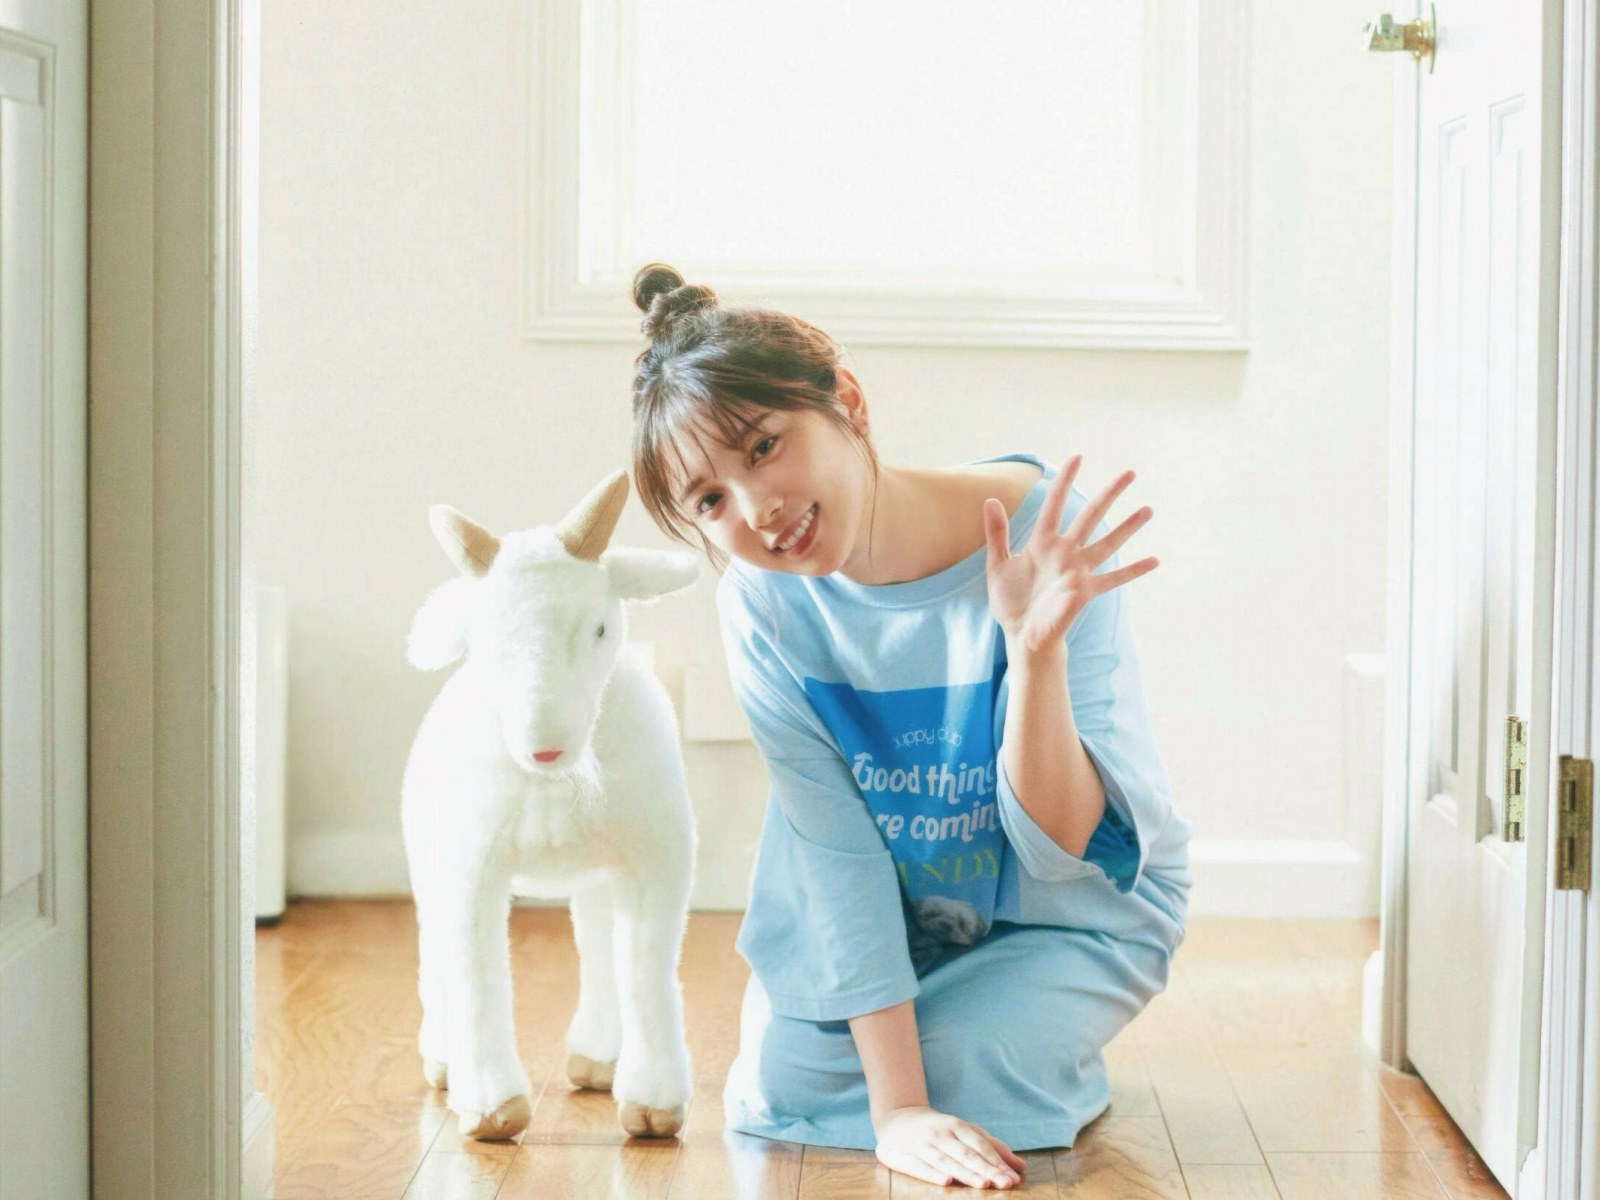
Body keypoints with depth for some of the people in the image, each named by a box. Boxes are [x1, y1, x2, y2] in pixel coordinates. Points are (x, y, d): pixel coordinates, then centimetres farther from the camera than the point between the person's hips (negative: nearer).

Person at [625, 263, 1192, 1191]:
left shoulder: (1045, 533, -30)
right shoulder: (763, 604, -21)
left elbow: (1060, 847, -29)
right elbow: (840, 855, -22)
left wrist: (1037, 646, -47)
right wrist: (895, 1108, -28)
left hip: (1072, 912, -3)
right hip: (895, 913, 3)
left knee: (955, 1089, -23)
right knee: (779, 1091, -14)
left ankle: (1066, 1073, 11)